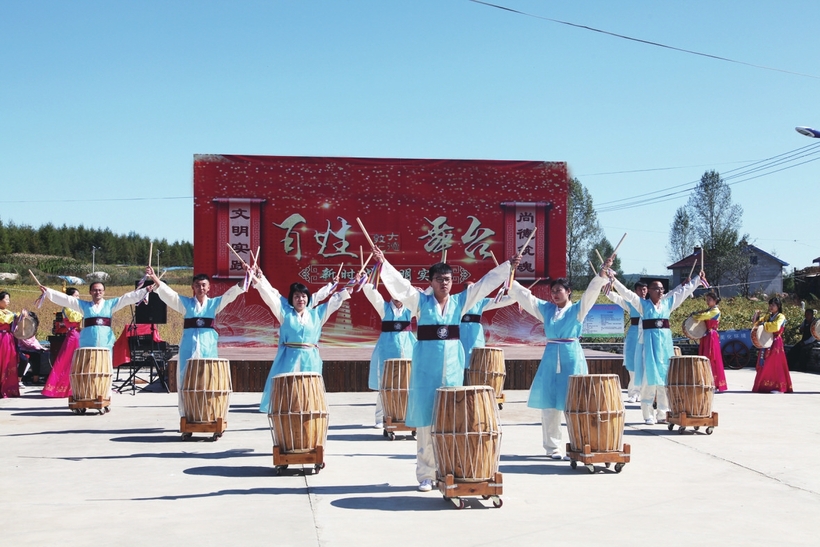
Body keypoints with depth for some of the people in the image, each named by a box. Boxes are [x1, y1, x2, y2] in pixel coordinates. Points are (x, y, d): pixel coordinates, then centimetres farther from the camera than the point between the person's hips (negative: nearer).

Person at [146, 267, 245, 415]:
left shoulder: (214, 303, 9)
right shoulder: (186, 303, 7)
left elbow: (231, 293, 1)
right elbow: (167, 292, -2)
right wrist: (154, 278, -15)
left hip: (208, 349, 0)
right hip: (189, 348, 0)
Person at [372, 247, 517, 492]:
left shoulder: (460, 301, 7)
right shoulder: (420, 301, 0)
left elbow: (485, 283, 8)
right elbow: (399, 283, -9)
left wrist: (507, 266, 6)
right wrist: (383, 263, -22)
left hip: (453, 365, 3)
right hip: (426, 365, -2)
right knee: (426, 421, -1)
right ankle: (426, 475, 5)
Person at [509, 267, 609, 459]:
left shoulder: (577, 309, 3)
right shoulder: (546, 308, 12)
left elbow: (591, 291, -11)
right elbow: (523, 295, 11)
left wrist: (603, 273, -24)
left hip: (572, 357, -3)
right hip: (550, 357, 3)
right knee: (549, 404, 3)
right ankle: (552, 447, 12)